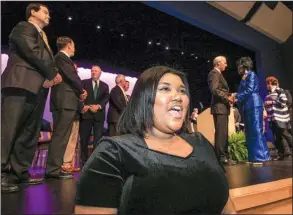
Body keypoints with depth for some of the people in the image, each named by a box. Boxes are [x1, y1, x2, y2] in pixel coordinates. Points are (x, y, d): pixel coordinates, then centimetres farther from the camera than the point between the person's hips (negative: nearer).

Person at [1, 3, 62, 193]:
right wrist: (53, 74, -2)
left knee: (30, 134, 5)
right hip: (21, 84, -9)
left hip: (39, 88, 9)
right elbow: (34, 54, -9)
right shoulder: (24, 28, 6)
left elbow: (48, 60, 22)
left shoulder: (42, 36, 31)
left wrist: (52, 76, 3)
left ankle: (20, 171, 10)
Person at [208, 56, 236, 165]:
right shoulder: (214, 73, -7)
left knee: (223, 133, 10)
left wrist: (228, 97, 8)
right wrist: (227, 98, -14)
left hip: (222, 107, 10)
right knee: (221, 133, -10)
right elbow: (214, 89, -20)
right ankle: (221, 157, -7)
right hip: (219, 107, -10)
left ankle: (223, 156, 15)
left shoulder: (218, 74, 24)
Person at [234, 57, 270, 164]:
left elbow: (249, 90, -13)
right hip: (246, 107, 9)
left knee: (256, 130, -9)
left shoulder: (251, 75, -2)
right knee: (249, 132, 6)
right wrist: (236, 97, 1)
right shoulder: (243, 79, 21)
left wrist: (236, 96, -11)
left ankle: (260, 156, -5)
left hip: (254, 105, -8)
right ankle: (254, 157, 11)